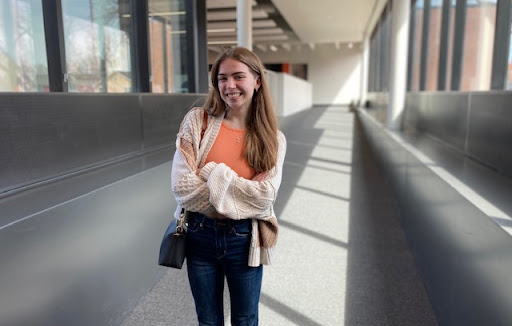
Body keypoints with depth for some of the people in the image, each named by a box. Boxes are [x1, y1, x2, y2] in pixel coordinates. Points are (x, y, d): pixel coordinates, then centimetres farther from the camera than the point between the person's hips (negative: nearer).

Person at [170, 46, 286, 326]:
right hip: (200, 236, 0)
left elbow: (265, 196, -14)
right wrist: (243, 200, -15)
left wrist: (212, 172, -18)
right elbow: (182, 186, -15)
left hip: (245, 240, 0)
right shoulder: (197, 120, -8)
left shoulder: (273, 138, -5)